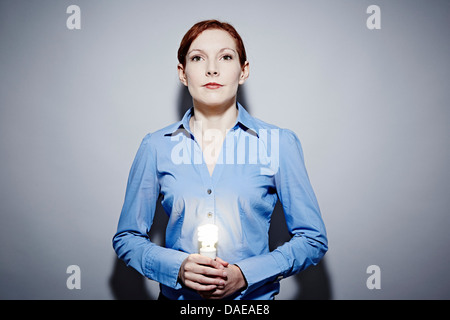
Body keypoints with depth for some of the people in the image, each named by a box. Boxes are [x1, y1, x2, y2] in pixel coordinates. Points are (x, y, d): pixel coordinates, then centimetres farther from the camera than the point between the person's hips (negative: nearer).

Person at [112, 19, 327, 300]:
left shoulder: (279, 143, -7)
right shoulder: (156, 147, -4)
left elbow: (313, 239, -5)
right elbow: (127, 237, 2)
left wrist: (244, 274, -17)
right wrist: (178, 267, -16)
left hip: (255, 298, 0)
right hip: (177, 296, 1)